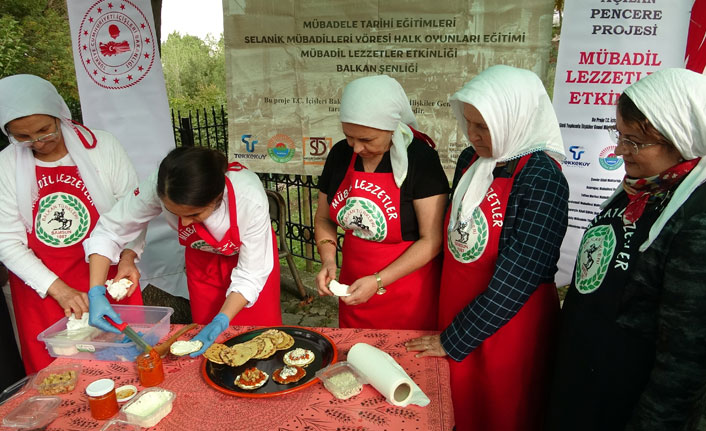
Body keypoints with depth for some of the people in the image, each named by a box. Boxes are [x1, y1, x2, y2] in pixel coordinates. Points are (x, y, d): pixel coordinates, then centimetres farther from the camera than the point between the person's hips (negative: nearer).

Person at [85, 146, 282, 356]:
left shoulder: (250, 199, -40)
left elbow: (249, 276, -28)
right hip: (202, 259, 2)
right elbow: (108, 231, -18)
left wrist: (221, 322, -39)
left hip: (249, 255, -2)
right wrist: (96, 293, -28)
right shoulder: (157, 189, -34)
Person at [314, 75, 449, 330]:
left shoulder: (420, 158, -17)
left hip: (408, 294, -4)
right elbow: (323, 218, 8)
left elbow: (431, 240, -17)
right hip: (354, 286, 5)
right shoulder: (340, 154, -3)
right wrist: (328, 261, -9)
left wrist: (378, 281, -21)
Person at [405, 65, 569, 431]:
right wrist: (448, 328, 9)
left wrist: (454, 340, -14)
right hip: (456, 314, 6)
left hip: (508, 326, -5)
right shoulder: (471, 160, -1)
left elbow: (515, 280, -22)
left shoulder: (541, 179, -21)